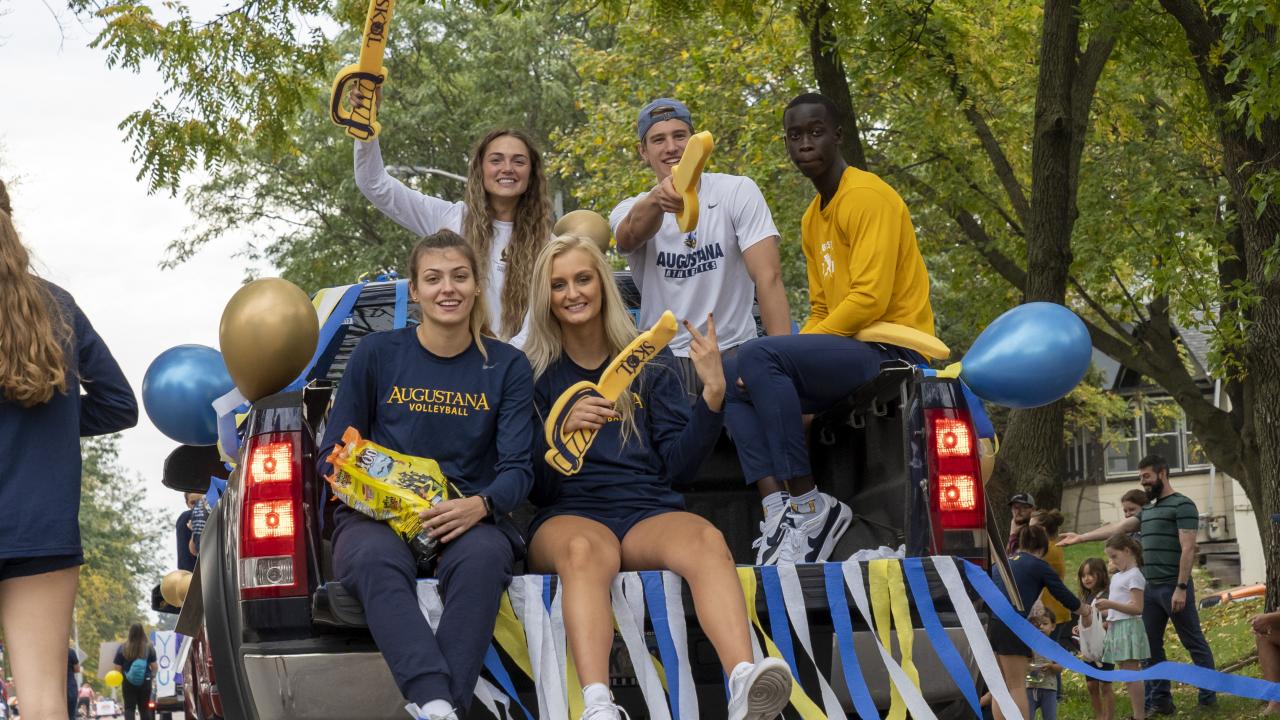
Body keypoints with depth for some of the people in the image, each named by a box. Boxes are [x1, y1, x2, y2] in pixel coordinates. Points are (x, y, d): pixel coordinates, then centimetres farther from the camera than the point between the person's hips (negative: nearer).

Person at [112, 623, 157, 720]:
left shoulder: (122, 648, -6)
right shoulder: (149, 647, -4)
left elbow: (118, 667, -4)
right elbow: (154, 665, 0)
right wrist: (153, 674, 21)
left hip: (128, 683, -1)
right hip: (145, 682, 1)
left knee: (129, 708, 2)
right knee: (145, 708, 12)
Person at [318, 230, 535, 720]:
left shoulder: (507, 366, 8)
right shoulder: (377, 354, 7)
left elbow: (517, 468, 1)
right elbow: (332, 456, 9)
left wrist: (479, 505, -21)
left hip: (466, 517, 1)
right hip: (378, 517, 0)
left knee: (483, 556, -37)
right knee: (375, 560, -38)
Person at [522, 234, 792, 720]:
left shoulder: (652, 364, 17)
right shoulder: (534, 374, 13)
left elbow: (678, 465, 9)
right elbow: (532, 487, 7)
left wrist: (713, 395, -4)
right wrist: (561, 433, -13)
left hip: (649, 514, 2)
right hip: (568, 515, -1)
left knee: (706, 539, -34)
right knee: (584, 550, -40)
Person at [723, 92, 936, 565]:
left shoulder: (867, 197, -10)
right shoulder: (813, 218, 20)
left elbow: (870, 299, -19)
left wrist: (788, 356, -15)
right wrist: (784, 369, 1)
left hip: (892, 349, -10)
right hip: (850, 353, 10)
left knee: (756, 357, -26)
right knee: (736, 390, 4)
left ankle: (806, 505, -25)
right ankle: (779, 509, -17)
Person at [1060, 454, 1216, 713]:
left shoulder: (1182, 506, -7)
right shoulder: (1148, 510, 18)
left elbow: (1188, 550, -13)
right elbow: (1117, 528, 22)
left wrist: (1181, 588, -19)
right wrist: (1080, 538, 19)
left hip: (1174, 588, -8)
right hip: (1150, 588, 8)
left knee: (1195, 643, 0)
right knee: (1150, 646, 8)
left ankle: (1209, 698, 6)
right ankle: (1160, 701, 14)